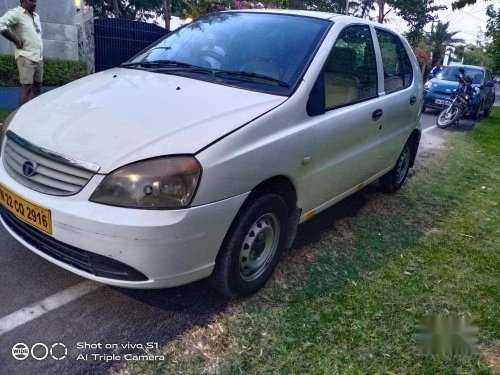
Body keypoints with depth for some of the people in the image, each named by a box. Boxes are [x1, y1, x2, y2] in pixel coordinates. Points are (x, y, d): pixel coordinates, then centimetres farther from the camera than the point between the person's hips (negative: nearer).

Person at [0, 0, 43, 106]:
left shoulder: (36, 16, 18)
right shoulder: (15, 13, -7)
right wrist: (16, 41, -17)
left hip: (39, 58, 8)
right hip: (26, 57, -8)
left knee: (37, 88, 8)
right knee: (26, 89, -11)